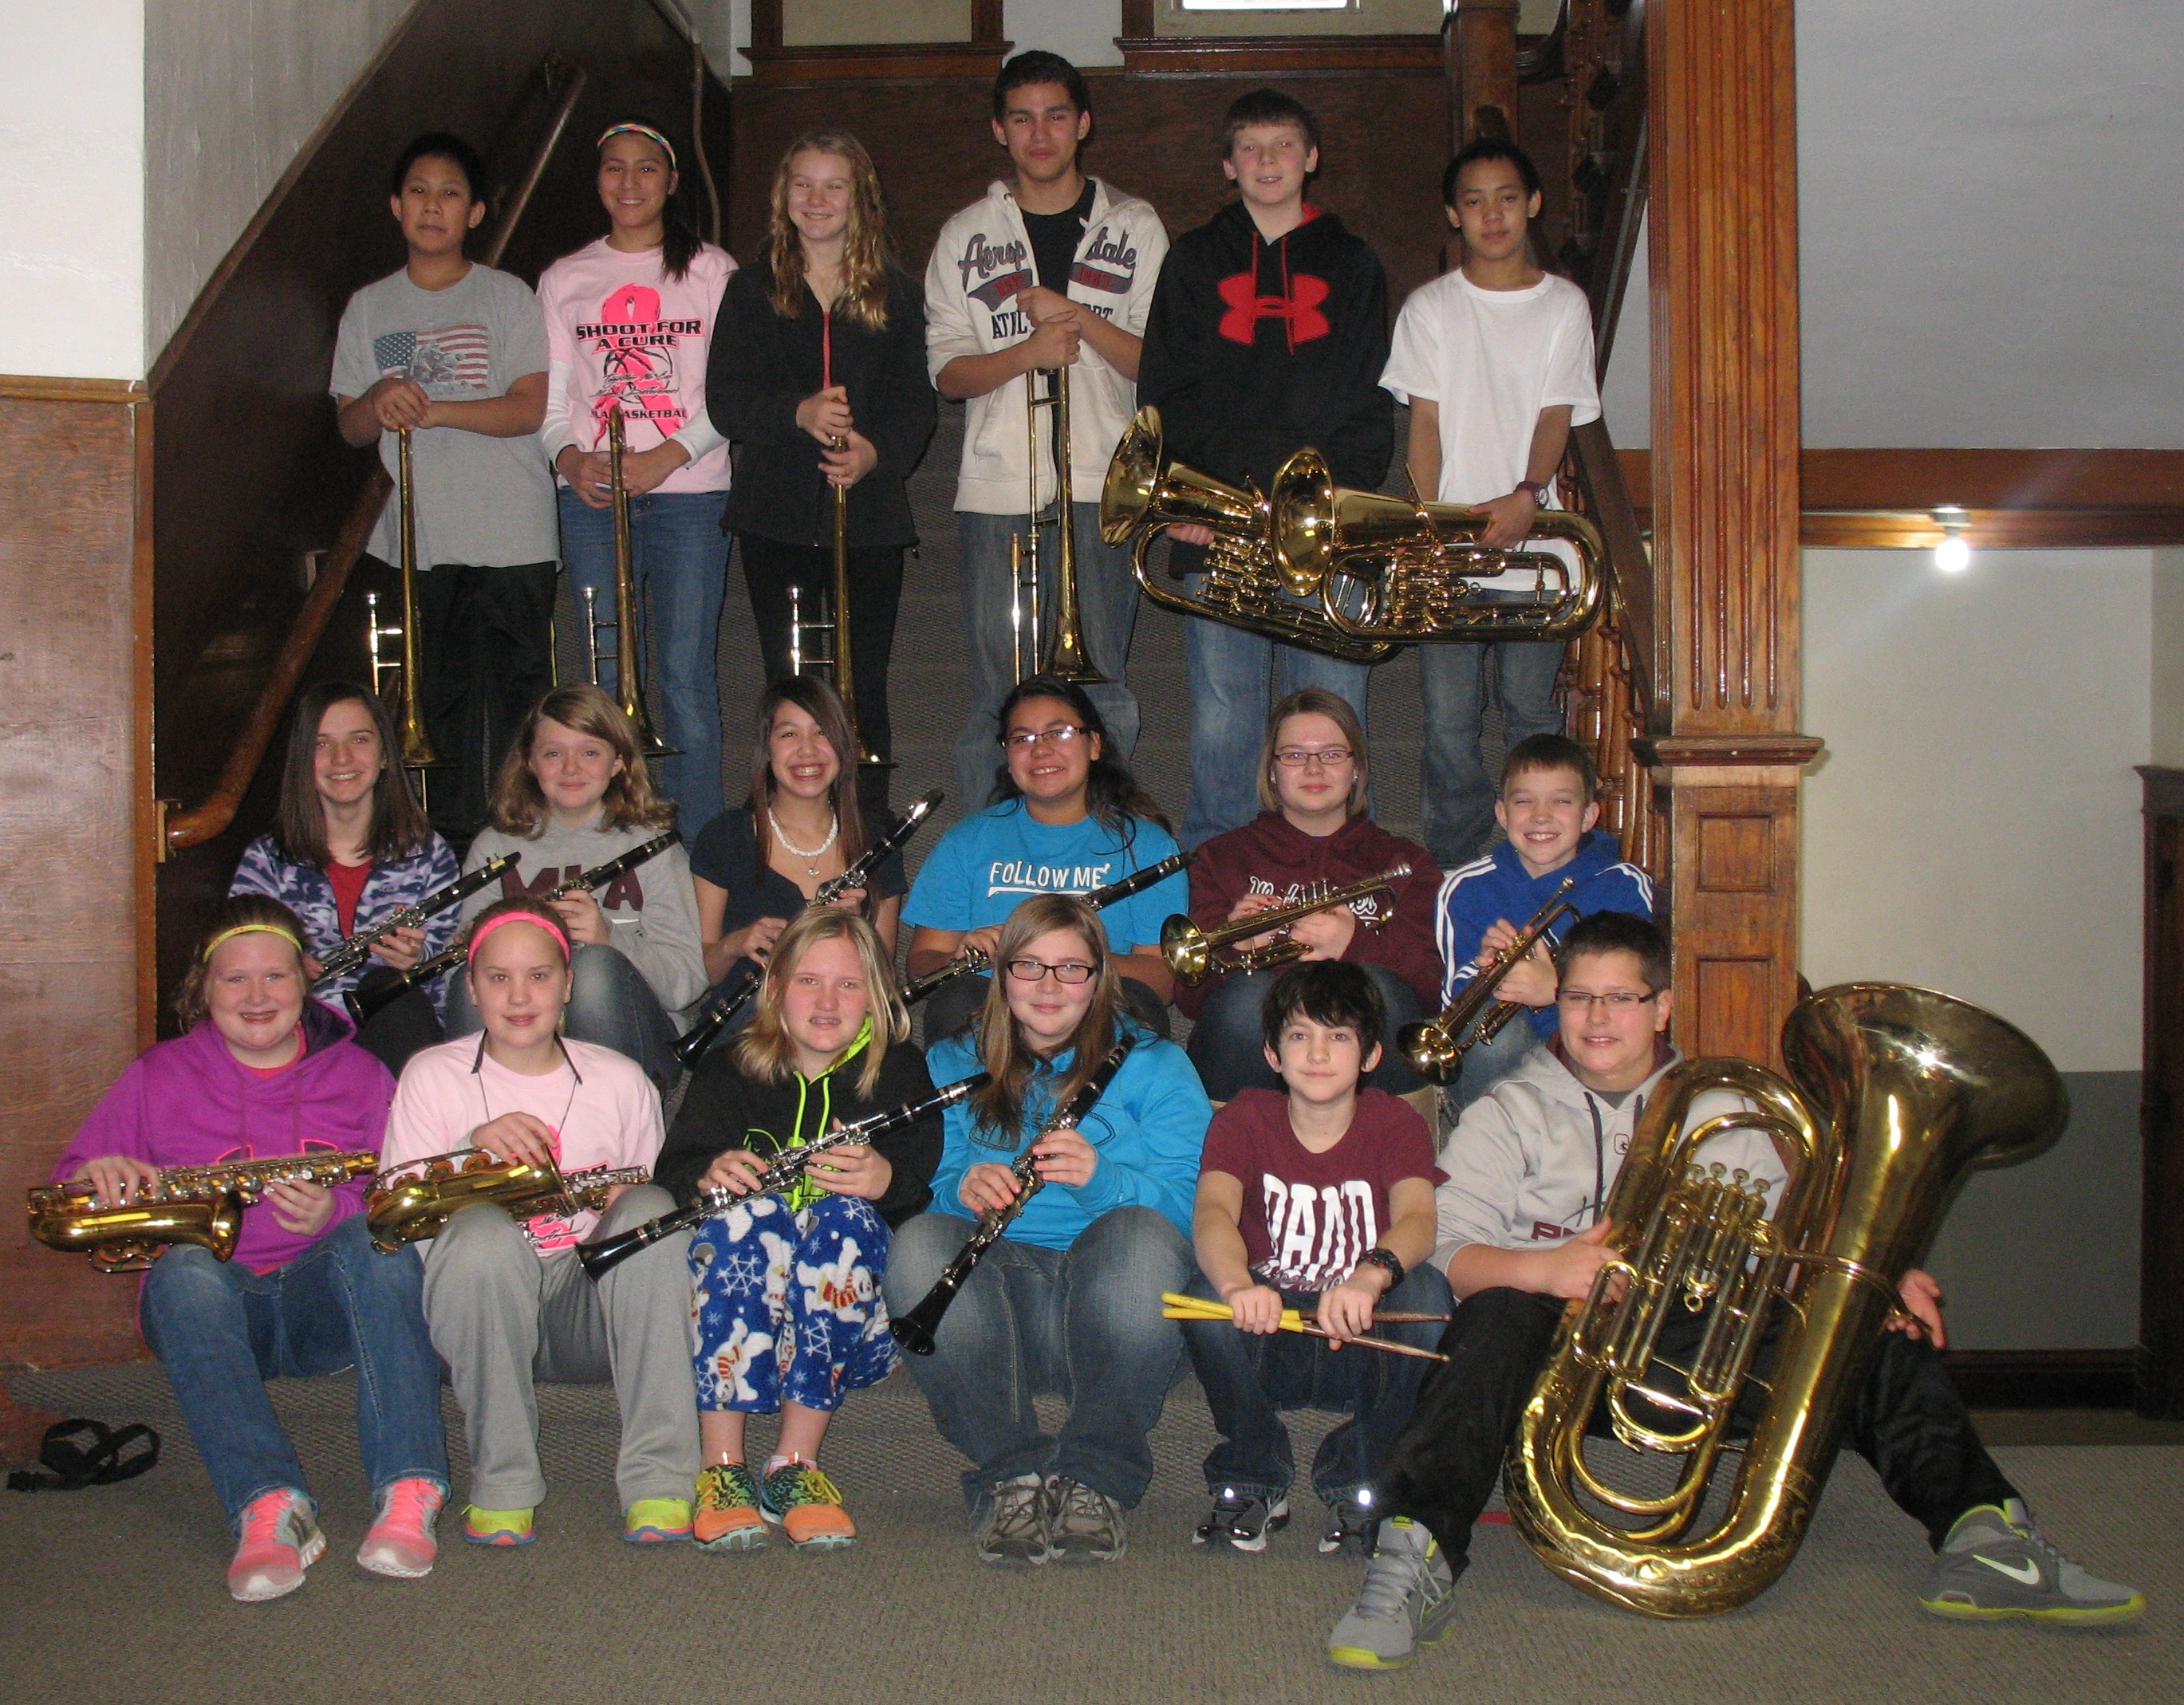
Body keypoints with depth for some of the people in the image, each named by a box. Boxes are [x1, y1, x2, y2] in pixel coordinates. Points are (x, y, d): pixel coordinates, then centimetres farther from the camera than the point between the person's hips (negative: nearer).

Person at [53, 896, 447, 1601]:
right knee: (182, 1269, -34)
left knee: (371, 1238, -33)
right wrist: (95, 1175, -14)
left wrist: (336, 1212, -16)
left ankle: (408, 1493, -44)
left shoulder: (357, 1073, 14)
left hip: (327, 1303, 0)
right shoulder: (156, 1078, 14)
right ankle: (270, 1506, -49)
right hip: (213, 1304, 0)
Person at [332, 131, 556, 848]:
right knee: (438, 699, 5)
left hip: (511, 539, -2)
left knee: (512, 702, -2)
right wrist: (378, 403, -14)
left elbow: (529, 409, -7)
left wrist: (434, 410, -20)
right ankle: (453, 849, 14)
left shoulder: (508, 298, 3)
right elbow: (351, 429, 9)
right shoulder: (369, 308, 11)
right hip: (416, 540, 3)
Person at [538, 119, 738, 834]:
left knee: (687, 680, -5)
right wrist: (569, 456, -11)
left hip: (689, 492, -2)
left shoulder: (710, 270, 7)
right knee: (608, 680, 1)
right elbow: (548, 398, 10)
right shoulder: (563, 279, 14)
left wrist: (665, 457, -13)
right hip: (592, 499, 2)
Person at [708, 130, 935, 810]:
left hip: (870, 517, 0)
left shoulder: (897, 294, 9)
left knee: (863, 691, 1)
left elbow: (917, 403, 4)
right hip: (778, 517, 0)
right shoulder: (753, 291, 8)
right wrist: (798, 412, -20)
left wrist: (877, 452, -16)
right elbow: (724, 397, -1)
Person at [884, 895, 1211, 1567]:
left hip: (1109, 1302, -1)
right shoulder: (951, 1066, 20)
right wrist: (960, 1188, -17)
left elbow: (1193, 1204, -3)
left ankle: (1096, 1479, -25)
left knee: (1139, 1234, -34)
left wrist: (1101, 1178, -22)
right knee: (918, 1242, -29)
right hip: (993, 1293, 2)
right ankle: (1009, 1474, -25)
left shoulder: (1154, 1066, 13)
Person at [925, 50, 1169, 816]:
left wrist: (1080, 319, -12)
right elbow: (947, 373, 5)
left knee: (1100, 689, 1)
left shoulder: (1134, 228, 10)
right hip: (996, 492, 1)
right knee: (995, 695, 1)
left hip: (1102, 487, 0)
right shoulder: (966, 236, 12)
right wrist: (1026, 352, -14)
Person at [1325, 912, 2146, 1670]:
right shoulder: (1508, 1116, 10)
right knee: (1498, 1321, -37)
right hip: (1561, 1334, -3)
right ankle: (1416, 1560, -46)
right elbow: (1446, 1250, -5)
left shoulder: (1720, 1113, 21)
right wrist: (1540, 1269, -26)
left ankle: (1985, 1540, -24)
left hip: (1694, 1338, 3)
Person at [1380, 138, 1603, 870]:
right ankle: (1455, 869, 10)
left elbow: (1557, 415, 0)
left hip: (1532, 540, 0)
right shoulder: (1429, 308, 7)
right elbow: (1424, 424, 2)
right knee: (1449, 720, -1)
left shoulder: (1564, 305, 7)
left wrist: (1528, 496, -19)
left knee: (1531, 714, 3)